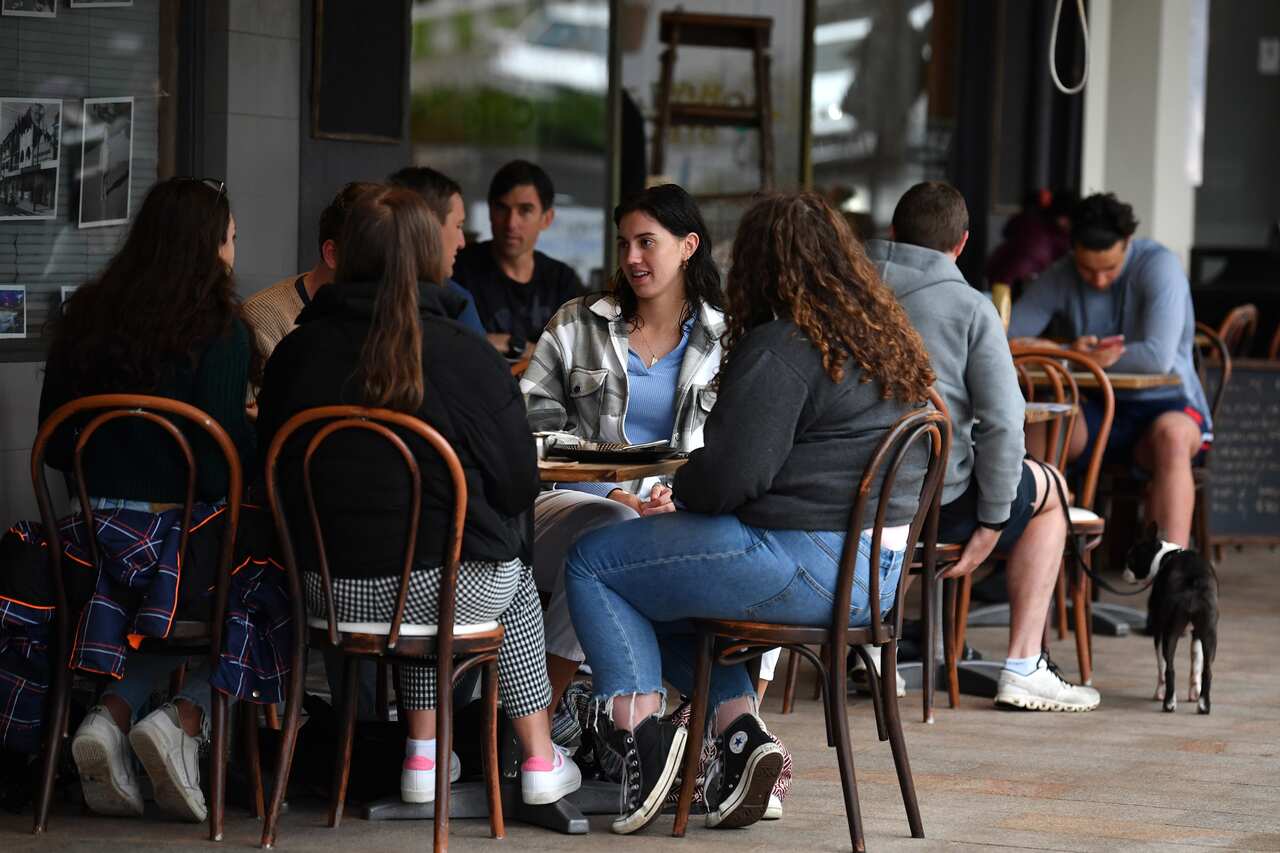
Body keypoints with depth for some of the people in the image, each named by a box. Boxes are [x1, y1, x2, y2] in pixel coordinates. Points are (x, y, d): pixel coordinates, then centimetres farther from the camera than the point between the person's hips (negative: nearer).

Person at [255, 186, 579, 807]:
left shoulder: (294, 353, 0)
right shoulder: (469, 356, -10)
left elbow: (271, 469, 10)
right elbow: (518, 486, -4)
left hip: (328, 591, 3)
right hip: (448, 587, -3)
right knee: (518, 585, 31)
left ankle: (423, 755, 28)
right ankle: (540, 761, 32)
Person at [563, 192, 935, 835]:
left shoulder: (778, 351, -15)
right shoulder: (889, 341, 12)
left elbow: (725, 480, -19)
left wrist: (679, 482, 4)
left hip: (807, 567, -9)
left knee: (592, 562, 5)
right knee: (670, 590, 28)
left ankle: (643, 733, -5)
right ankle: (739, 728, 12)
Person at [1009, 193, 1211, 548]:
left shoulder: (1159, 265, -12)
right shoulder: (1059, 278, 2)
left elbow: (1158, 357, -23)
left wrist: (1083, 357, -11)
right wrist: (1068, 351, -21)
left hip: (1163, 403, -3)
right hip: (1099, 410, 4)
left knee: (1171, 435, -39)